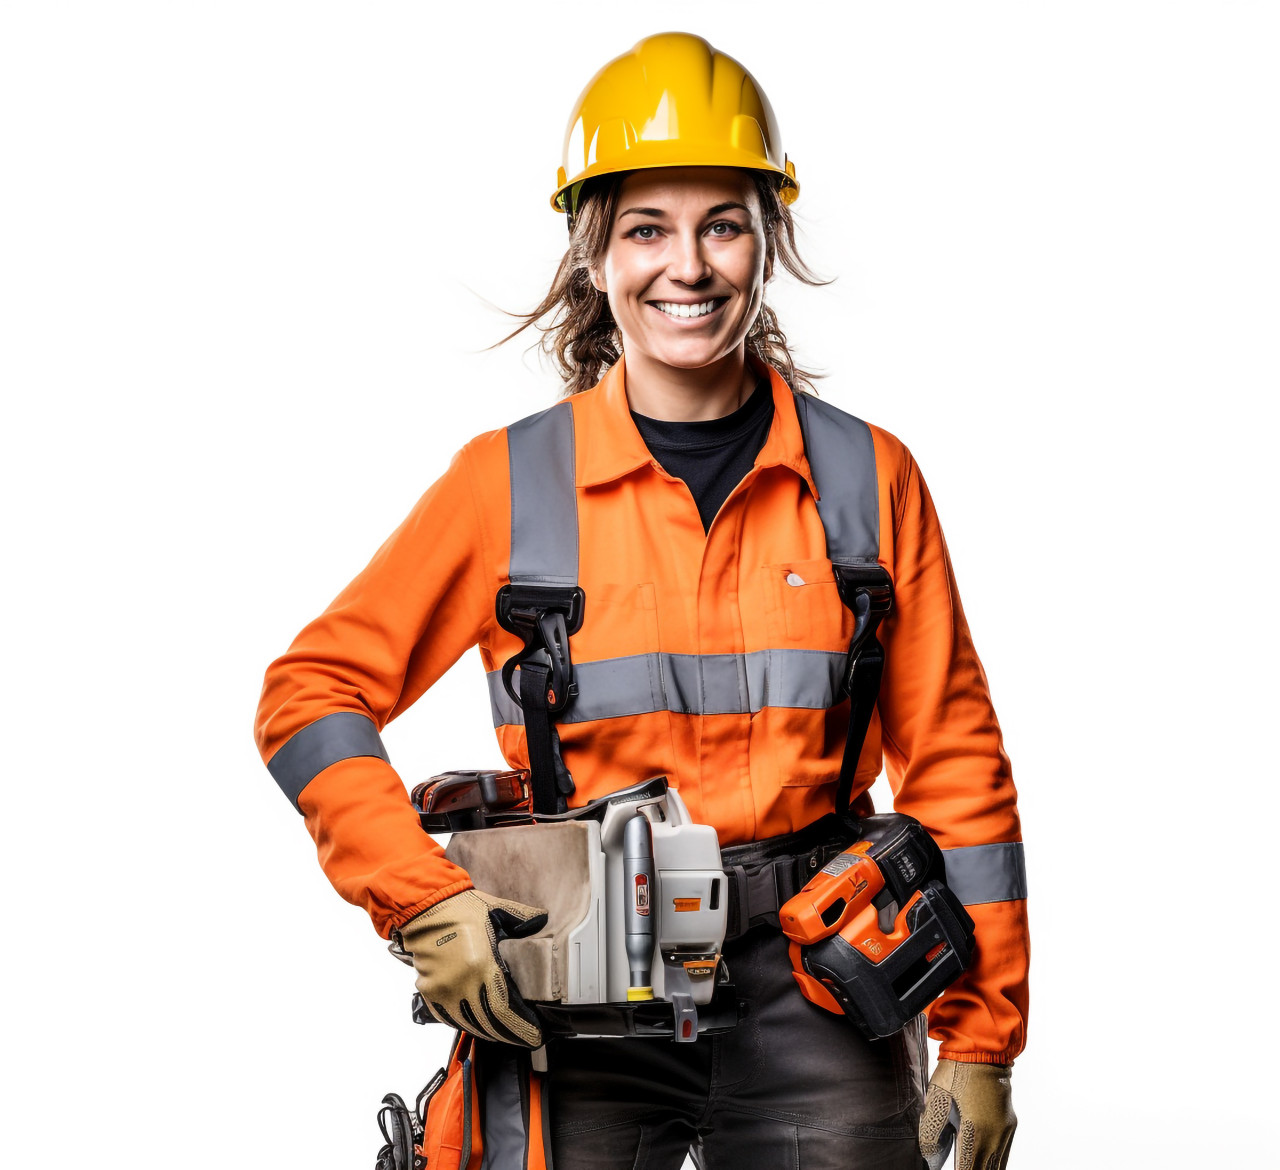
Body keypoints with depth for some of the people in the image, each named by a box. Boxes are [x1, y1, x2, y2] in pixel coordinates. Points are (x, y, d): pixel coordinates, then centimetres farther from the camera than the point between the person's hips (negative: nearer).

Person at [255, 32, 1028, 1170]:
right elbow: (313, 693, 3)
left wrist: (979, 1041, 2)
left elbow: (952, 769, 5)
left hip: (809, 997, 1)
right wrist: (422, 900, -10)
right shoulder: (506, 483, 0)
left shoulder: (870, 480, 3)